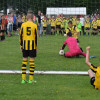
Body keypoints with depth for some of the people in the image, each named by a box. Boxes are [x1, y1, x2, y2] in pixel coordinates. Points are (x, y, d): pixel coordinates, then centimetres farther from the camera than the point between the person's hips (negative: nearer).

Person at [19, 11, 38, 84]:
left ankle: (23, 79, 8)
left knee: (24, 60, 9)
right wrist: (36, 46, 6)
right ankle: (31, 79, 2)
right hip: (32, 45, -3)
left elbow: (21, 35, 4)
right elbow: (36, 37, -3)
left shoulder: (23, 25, 1)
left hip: (25, 45, 3)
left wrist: (21, 45, 12)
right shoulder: (34, 25, -5)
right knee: (32, 61, 2)